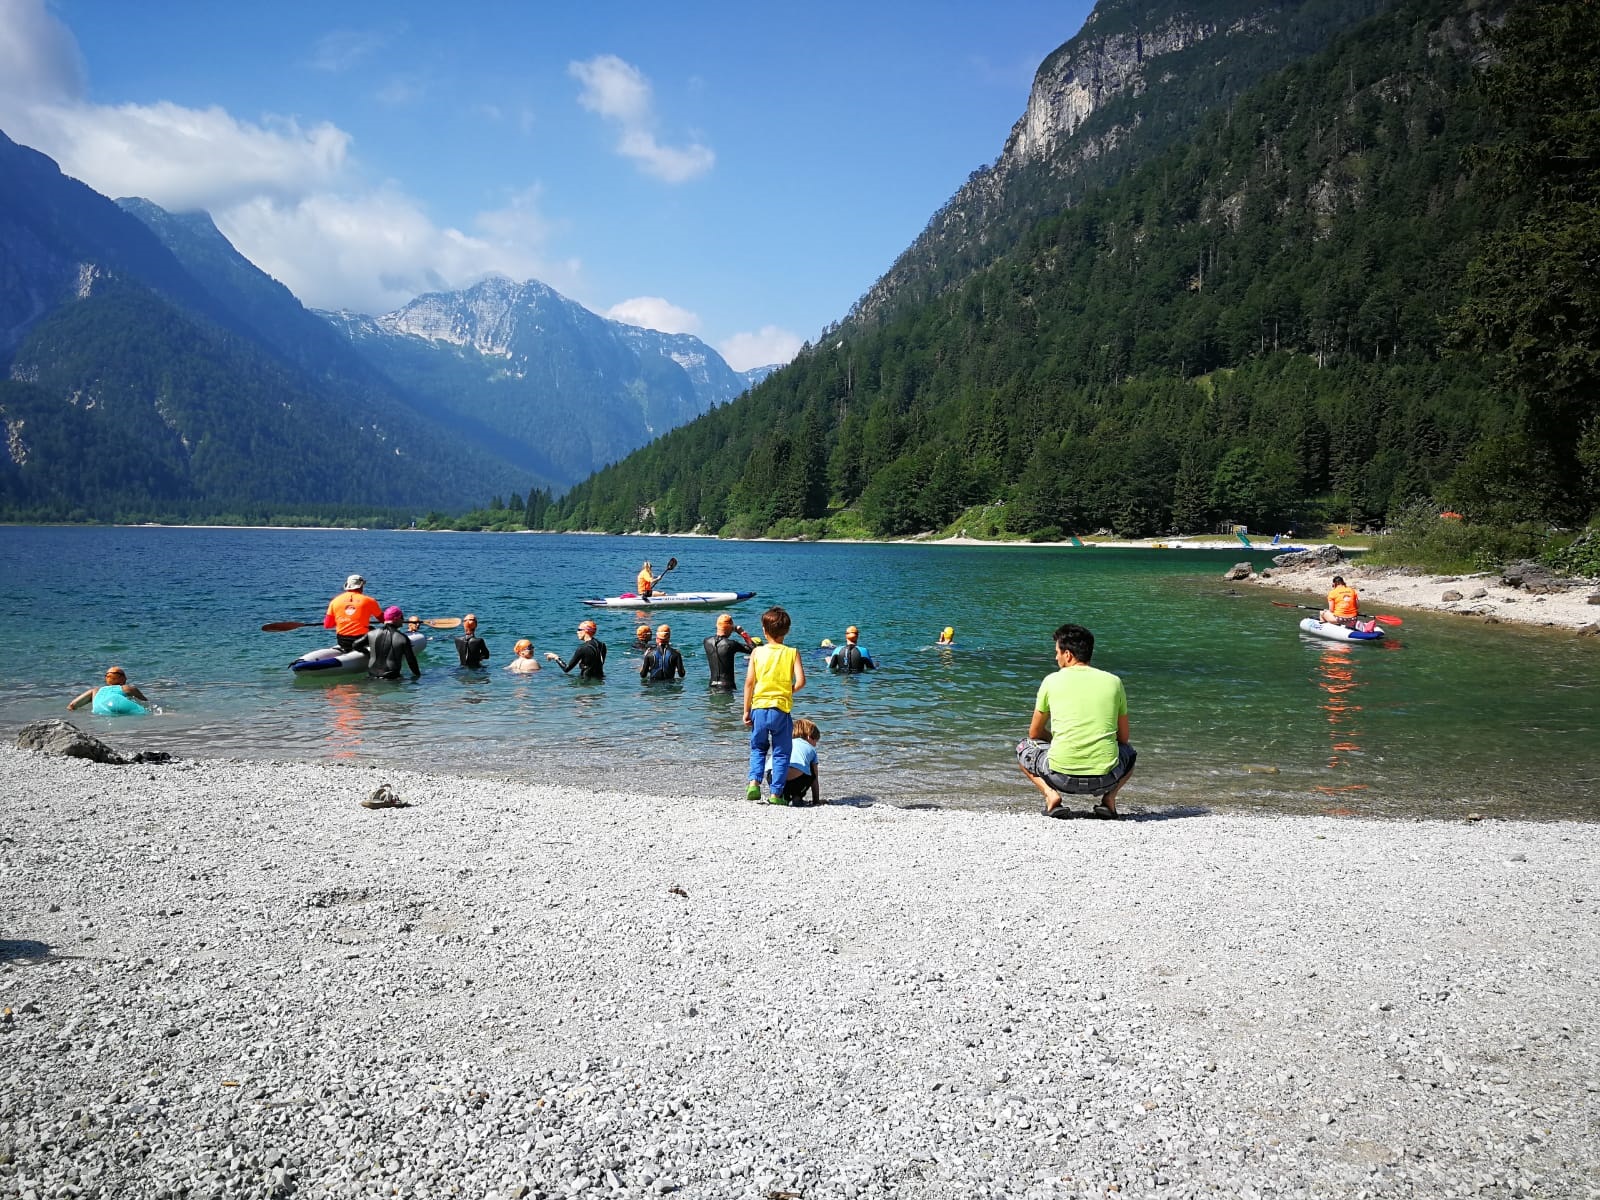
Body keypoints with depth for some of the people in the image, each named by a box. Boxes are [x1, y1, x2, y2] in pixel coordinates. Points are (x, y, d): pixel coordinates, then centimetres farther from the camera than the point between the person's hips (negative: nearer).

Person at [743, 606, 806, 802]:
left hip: (759, 707, 1)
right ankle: (777, 793, 7)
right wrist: (788, 692, 9)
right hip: (781, 709, -1)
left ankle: (754, 781, 2)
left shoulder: (757, 652, 0)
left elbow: (749, 682, -3)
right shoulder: (792, 653, -2)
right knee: (781, 752, 10)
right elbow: (800, 681, -12)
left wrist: (746, 710, 3)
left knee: (758, 748, 20)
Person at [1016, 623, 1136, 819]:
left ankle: (1050, 794, 2)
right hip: (1105, 778, 2)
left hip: (1061, 777, -2)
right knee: (1128, 753, 36)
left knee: (1024, 747, 28)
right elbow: (1123, 738, 18)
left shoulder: (1052, 681, 4)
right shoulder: (1113, 681, 8)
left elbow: (1034, 734, 16)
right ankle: (1109, 797, 8)